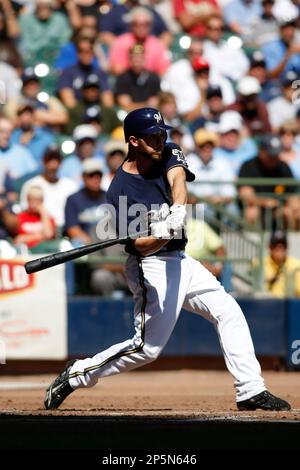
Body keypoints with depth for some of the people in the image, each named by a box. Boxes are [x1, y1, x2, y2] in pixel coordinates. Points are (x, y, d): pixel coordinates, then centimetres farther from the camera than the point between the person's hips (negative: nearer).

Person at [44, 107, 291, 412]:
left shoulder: (169, 156, 1)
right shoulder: (120, 190, -16)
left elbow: (177, 178, -22)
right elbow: (140, 245, -22)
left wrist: (178, 211, -42)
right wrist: (163, 234, -43)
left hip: (179, 260, 7)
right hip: (151, 268, -7)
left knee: (229, 312, 1)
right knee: (147, 348, -8)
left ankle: (250, 391, 2)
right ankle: (75, 376, 6)